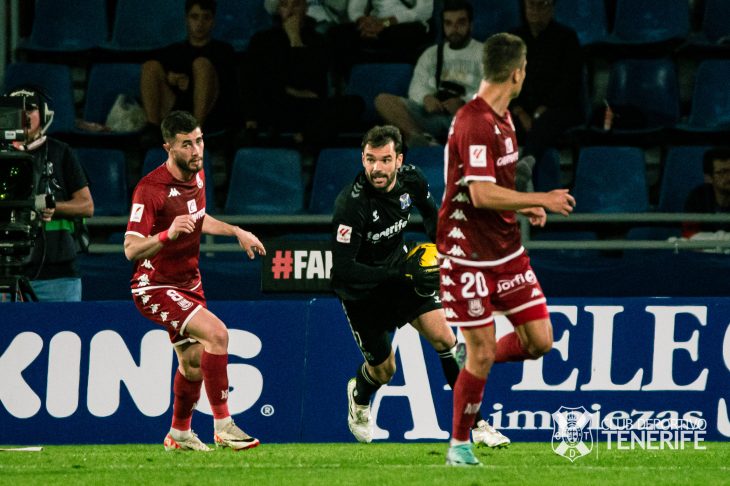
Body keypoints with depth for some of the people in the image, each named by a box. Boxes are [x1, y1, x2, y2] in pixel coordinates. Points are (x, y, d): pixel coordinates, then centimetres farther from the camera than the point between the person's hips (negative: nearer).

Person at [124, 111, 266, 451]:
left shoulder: (197, 175, 2)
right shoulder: (150, 189, -24)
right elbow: (131, 249, -26)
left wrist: (236, 232, 18)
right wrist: (168, 234, -41)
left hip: (187, 283, 9)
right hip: (155, 286, -9)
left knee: (194, 363, 14)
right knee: (216, 333, -25)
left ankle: (179, 434, 36)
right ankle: (222, 426, -20)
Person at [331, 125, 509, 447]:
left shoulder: (411, 179, -12)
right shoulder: (351, 203, -31)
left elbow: (430, 212, 13)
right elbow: (342, 269, -33)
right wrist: (400, 274, -36)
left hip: (401, 272, 5)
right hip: (361, 292, -5)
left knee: (444, 339, -9)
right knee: (384, 369, 5)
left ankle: (475, 423, -1)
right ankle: (359, 397, 43)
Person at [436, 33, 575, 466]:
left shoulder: (502, 117, 11)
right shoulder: (475, 123, -20)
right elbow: (481, 194, -27)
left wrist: (524, 206, 8)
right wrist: (541, 200, -20)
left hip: (506, 248, 9)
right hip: (469, 254, -9)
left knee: (540, 341, 2)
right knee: (482, 352, -5)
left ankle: (474, 360, 26)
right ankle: (459, 444, 10)